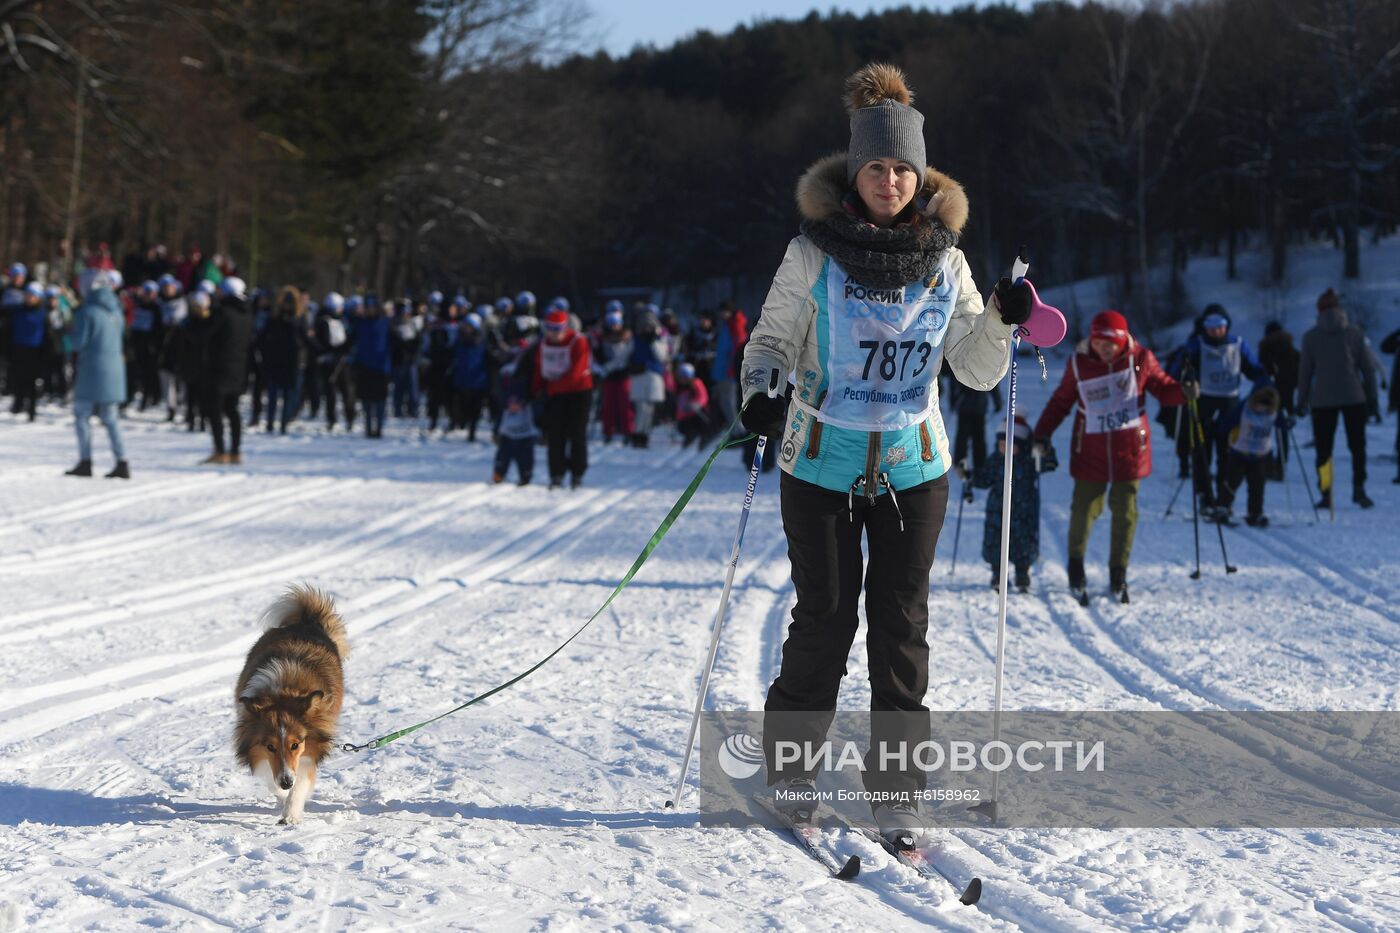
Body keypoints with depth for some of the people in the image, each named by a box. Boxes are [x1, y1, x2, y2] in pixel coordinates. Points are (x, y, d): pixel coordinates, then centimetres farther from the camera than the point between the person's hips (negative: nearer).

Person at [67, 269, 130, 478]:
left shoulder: (87, 311, -13)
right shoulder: (115, 309, 7)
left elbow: (78, 343, -11)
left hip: (92, 369, -6)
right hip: (115, 369, 6)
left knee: (81, 416, 3)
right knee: (110, 419, 12)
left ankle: (85, 462, -2)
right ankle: (122, 463, 6)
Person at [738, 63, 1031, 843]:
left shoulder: (944, 261, 2)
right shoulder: (815, 254, -5)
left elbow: (978, 370, 7)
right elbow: (773, 340, 1)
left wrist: (1004, 320, -11)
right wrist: (762, 388, -19)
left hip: (913, 468, 2)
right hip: (822, 465, -2)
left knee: (901, 624, 1)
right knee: (825, 618, 3)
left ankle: (899, 788, 7)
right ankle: (790, 760, 23)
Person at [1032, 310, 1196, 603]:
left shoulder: (1140, 359, -3)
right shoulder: (1079, 363, -1)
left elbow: (1163, 389, 5)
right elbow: (1061, 401, 9)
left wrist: (1183, 391, -16)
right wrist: (1042, 433, 3)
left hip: (1129, 450, 0)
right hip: (1090, 452, 0)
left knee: (1124, 513, 3)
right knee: (1084, 510, 0)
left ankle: (1118, 576, 16)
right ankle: (1076, 565, 24)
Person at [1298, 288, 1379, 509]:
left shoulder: (1310, 337, -1)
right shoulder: (1355, 334, 1)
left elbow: (1304, 372, 1)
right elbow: (1368, 368, 3)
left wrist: (1302, 402, 9)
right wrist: (1373, 399, 11)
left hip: (1322, 400, 0)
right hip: (1354, 398, 0)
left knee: (1323, 449, 6)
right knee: (1357, 445, 10)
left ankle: (1326, 494, -2)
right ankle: (1358, 488, -2)